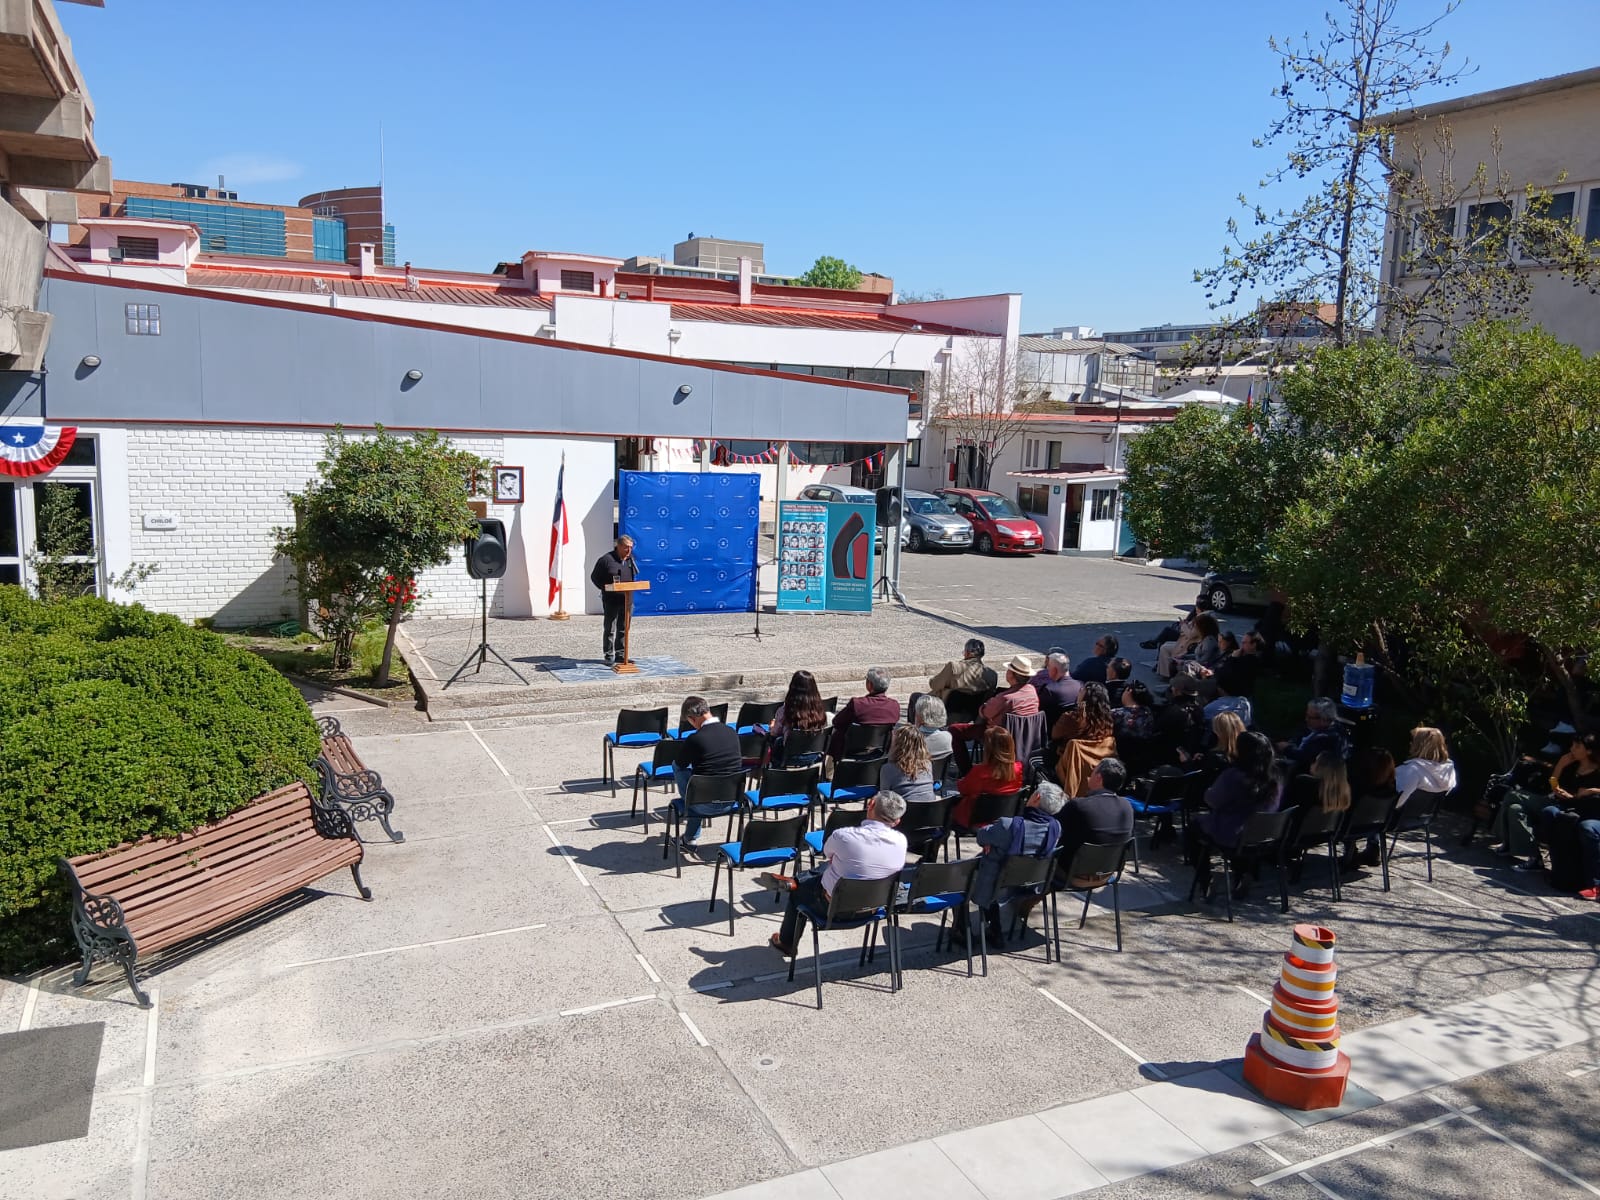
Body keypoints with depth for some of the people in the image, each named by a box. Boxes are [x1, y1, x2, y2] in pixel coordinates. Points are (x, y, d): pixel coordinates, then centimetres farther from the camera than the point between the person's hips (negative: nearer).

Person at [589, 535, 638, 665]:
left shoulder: (631, 559, 8)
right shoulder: (606, 559, -11)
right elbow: (594, 577, -4)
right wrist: (606, 589, -10)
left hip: (626, 600, 6)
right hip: (611, 600, -6)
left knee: (623, 629, 12)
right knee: (610, 629, 1)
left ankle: (620, 655, 22)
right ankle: (609, 656, 7)